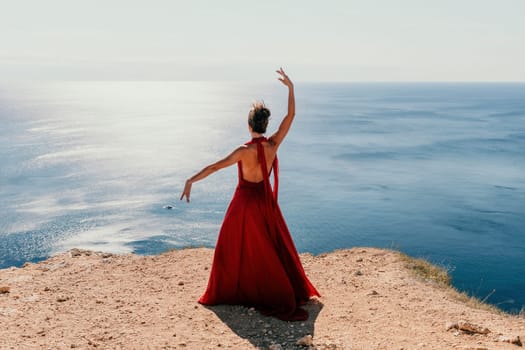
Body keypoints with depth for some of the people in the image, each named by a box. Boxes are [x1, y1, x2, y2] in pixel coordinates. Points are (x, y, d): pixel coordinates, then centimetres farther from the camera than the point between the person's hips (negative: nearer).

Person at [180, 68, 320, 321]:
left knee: (234, 250, 11)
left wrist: (191, 180, -20)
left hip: (245, 202, -4)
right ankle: (292, 291, 27)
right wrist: (290, 87, -5)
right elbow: (290, 116, -6)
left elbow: (214, 167, -23)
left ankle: (226, 293, 22)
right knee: (274, 248, 17)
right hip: (266, 201, 4)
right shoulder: (273, 145, -11)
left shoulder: (244, 151, -21)